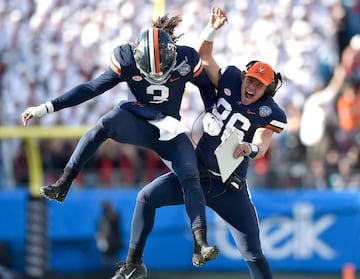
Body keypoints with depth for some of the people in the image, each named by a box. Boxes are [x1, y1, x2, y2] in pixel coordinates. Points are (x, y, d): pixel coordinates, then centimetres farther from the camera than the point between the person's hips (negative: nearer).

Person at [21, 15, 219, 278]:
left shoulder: (187, 59, -16)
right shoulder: (127, 59, -16)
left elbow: (207, 85, 4)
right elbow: (92, 88, -12)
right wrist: (47, 108, -16)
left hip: (168, 129, 1)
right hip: (136, 123, -1)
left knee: (190, 177, -22)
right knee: (104, 125, -35)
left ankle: (201, 244, -24)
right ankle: (62, 185, -36)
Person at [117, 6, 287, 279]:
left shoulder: (269, 114, -13)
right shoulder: (230, 81, -3)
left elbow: (261, 147, -25)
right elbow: (205, 55, -2)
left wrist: (250, 149, -49)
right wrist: (213, 28, -21)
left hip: (229, 189, -4)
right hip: (196, 173, 4)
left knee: (253, 254, -4)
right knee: (147, 197, -10)